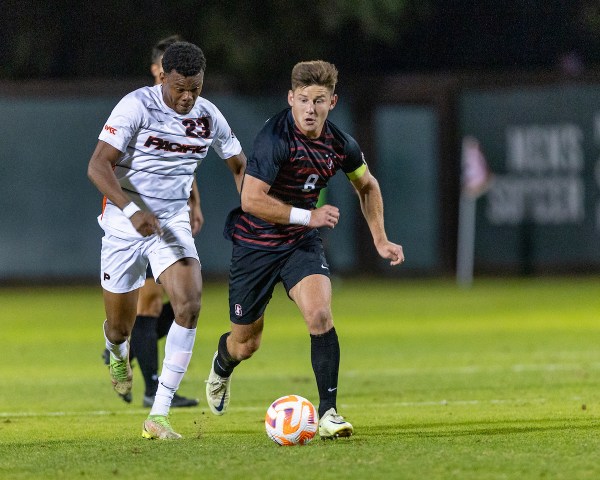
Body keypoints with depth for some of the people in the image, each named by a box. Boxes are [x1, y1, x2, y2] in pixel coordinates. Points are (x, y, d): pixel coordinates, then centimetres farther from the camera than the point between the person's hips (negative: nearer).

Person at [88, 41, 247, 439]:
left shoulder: (209, 116, -1)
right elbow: (98, 165, -22)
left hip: (173, 223, 3)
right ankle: (119, 354, 49)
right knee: (120, 325, 6)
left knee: (189, 304, -22)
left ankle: (159, 416, -19)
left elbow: (240, 165, 17)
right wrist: (132, 211, -35)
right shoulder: (136, 107, -16)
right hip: (125, 224, -3)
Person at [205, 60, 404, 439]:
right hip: (256, 242, -3)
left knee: (320, 314, -23)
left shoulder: (341, 144, -7)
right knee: (246, 343, 9)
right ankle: (223, 365, 47)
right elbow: (252, 199, -30)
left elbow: (367, 186, 13)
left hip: (302, 241, 3)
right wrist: (307, 216, -30)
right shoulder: (276, 137, -25)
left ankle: (328, 411, -16)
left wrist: (380, 240, 9)